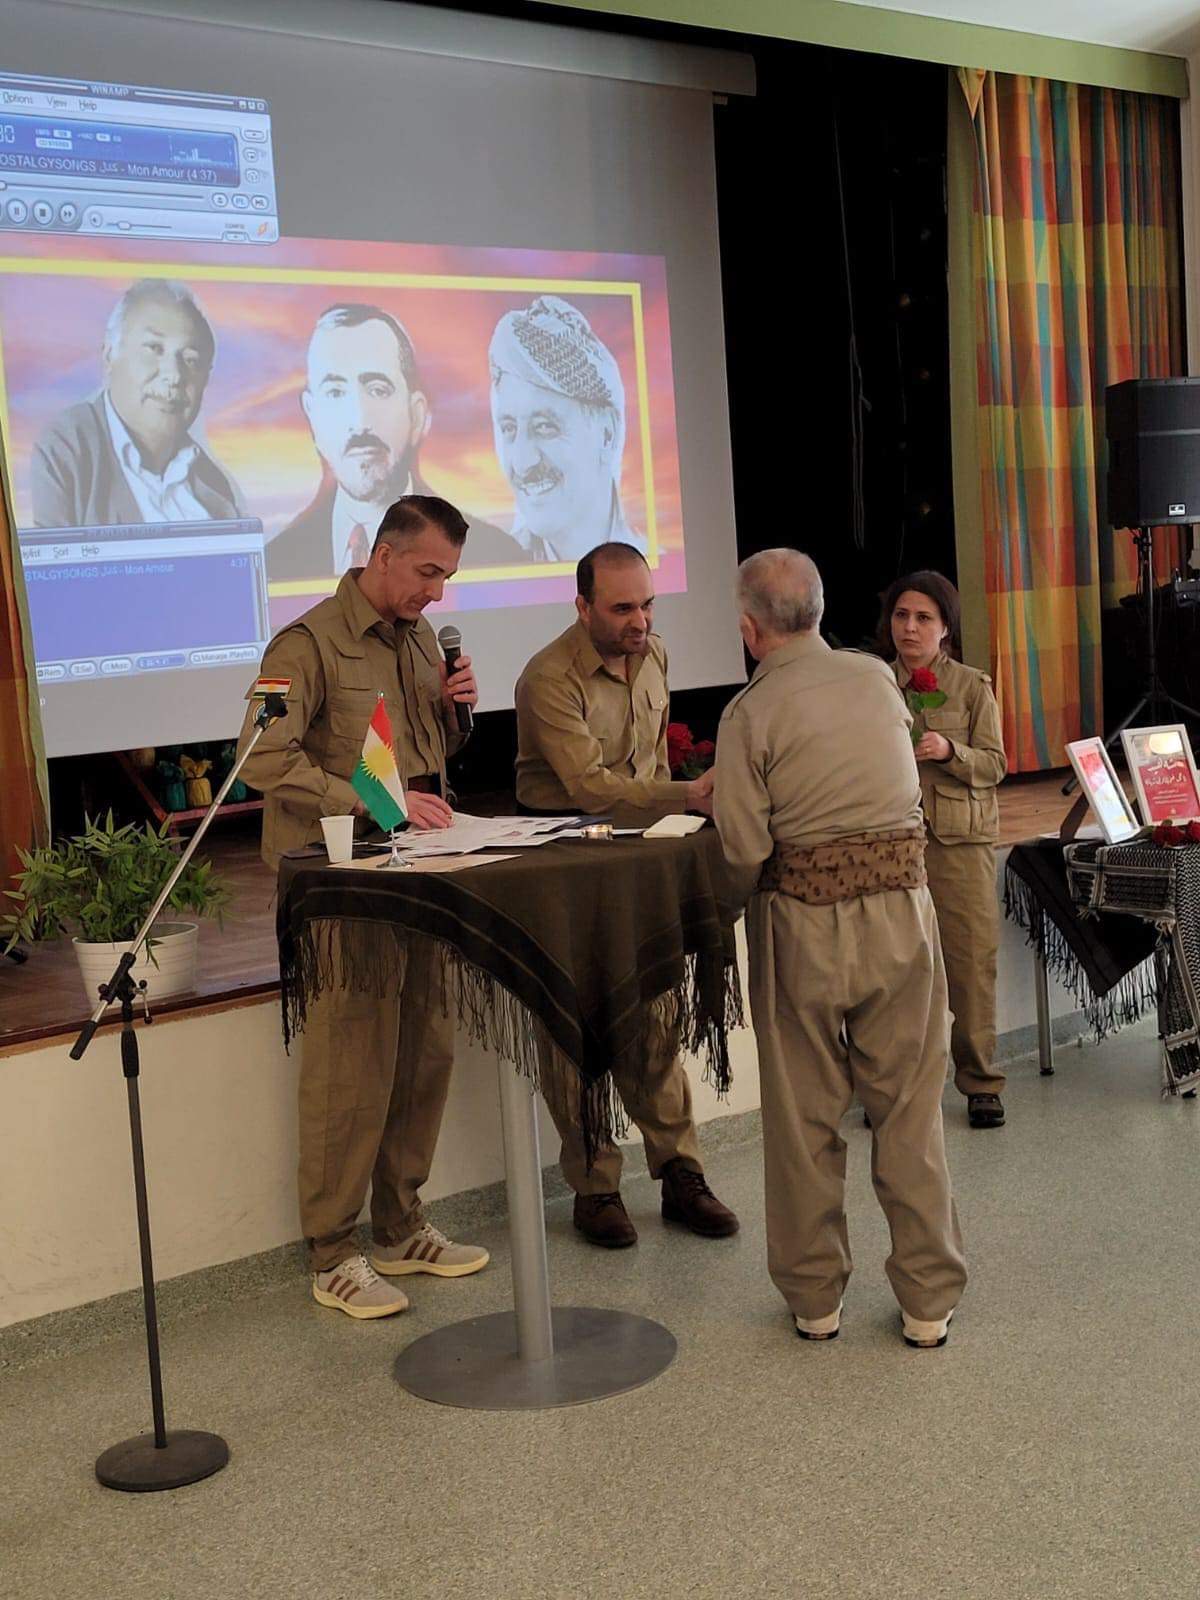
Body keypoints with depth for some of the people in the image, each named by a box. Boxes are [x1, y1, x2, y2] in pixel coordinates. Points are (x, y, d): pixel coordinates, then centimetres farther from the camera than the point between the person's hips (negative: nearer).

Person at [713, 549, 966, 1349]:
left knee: (804, 1116, 11)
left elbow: (746, 848, -11)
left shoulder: (750, 713, -9)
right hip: (902, 901, 3)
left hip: (803, 920, -3)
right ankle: (928, 1299, 17)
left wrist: (756, 902, 9)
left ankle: (815, 1298, 21)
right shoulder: (878, 677, 5)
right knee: (910, 1109, 11)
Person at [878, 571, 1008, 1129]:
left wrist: (949, 751, -18)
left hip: (960, 837, -1)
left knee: (971, 960, 0)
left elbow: (994, 764, 0)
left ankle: (981, 1082, 13)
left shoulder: (972, 687, 4)